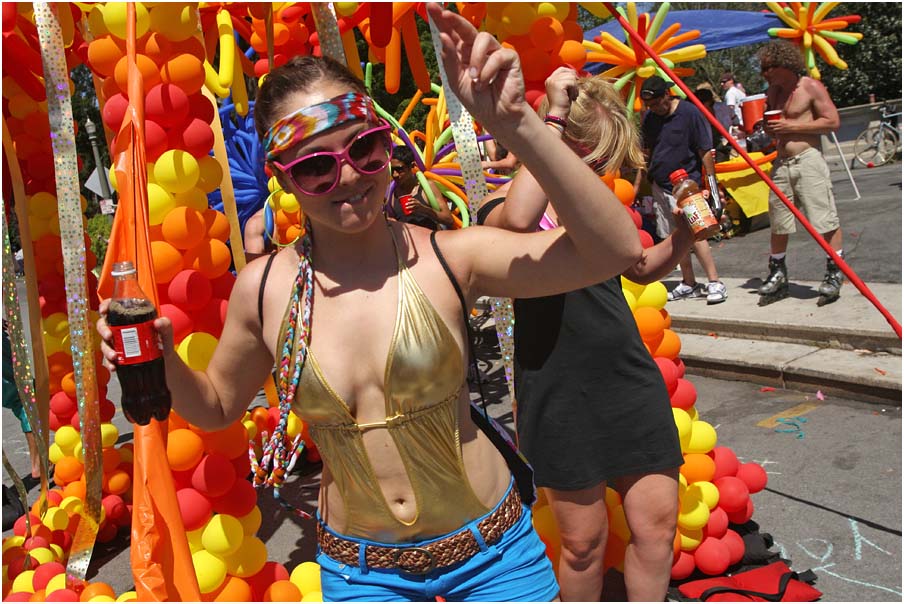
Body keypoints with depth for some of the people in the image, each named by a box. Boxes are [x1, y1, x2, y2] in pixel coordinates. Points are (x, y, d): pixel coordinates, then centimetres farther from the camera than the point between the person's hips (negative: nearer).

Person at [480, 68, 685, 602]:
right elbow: (518, 219, -37)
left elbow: (641, 269, 23)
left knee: (657, 521, 9)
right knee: (583, 541, 8)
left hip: (631, 380, 5)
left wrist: (686, 233, 4)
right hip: (560, 394, -5)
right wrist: (554, 114, -28)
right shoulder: (502, 209, -10)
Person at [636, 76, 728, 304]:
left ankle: (715, 283, -10)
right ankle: (689, 284, 18)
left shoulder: (689, 112, -10)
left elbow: (705, 151, -8)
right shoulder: (649, 118, 7)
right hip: (660, 186, 6)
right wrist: (637, 184, 16)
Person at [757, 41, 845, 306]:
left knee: (824, 219, -5)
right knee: (778, 222, 10)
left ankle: (835, 273, 6)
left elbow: (833, 121, -11)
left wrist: (792, 126, -15)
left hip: (808, 160, -7)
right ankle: (777, 275, 21)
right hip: (781, 163, 7)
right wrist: (762, 126, 3)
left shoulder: (810, 87, -5)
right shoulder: (772, 92, 15)